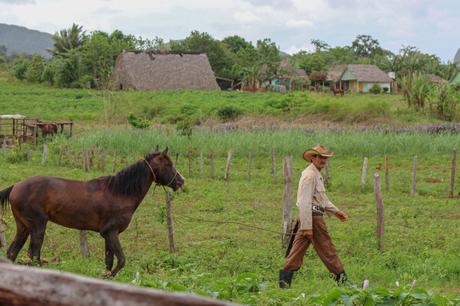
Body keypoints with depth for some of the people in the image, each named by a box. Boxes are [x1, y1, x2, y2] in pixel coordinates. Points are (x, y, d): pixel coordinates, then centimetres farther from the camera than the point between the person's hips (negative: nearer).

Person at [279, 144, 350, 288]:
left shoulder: (317, 175, 18)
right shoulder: (309, 175, -16)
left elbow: (322, 198, 29)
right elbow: (304, 202, -21)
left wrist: (336, 211, 24)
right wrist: (307, 227, -24)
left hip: (307, 217, 10)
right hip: (312, 217, -10)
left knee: (298, 248, 8)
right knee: (327, 248, 0)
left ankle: (285, 276, 6)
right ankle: (341, 278, 9)